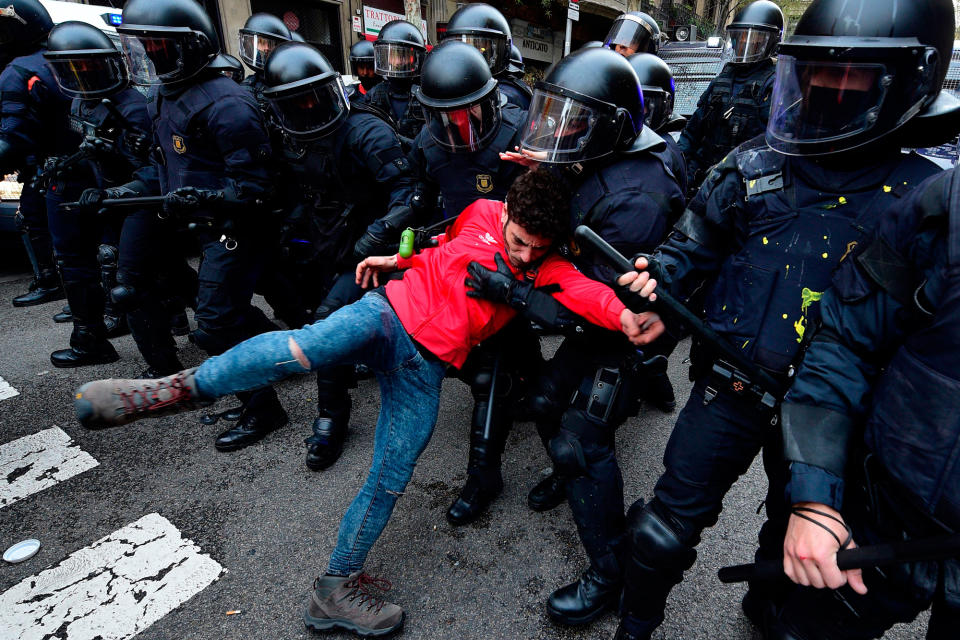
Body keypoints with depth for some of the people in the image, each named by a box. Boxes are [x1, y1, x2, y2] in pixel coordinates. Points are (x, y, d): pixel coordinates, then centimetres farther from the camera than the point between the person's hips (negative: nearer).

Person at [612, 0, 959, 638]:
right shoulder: (754, 165, -3)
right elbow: (691, 246, 6)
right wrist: (657, 280, -15)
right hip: (729, 388, 0)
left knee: (797, 536, 26)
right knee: (668, 527, 7)